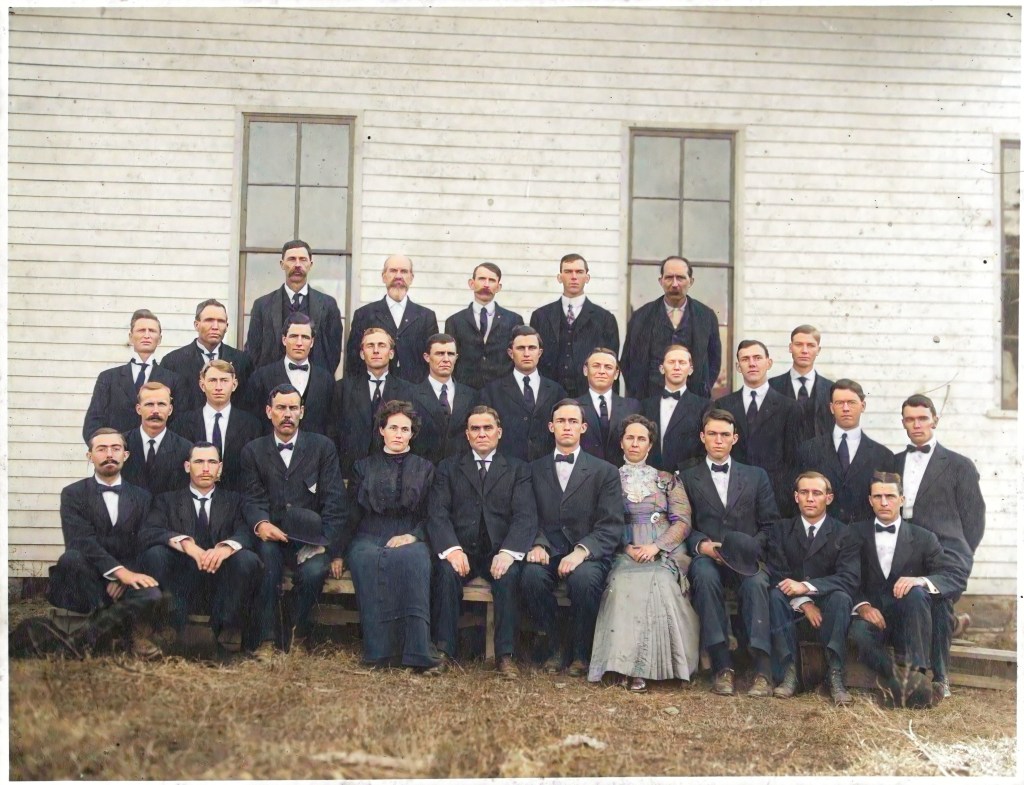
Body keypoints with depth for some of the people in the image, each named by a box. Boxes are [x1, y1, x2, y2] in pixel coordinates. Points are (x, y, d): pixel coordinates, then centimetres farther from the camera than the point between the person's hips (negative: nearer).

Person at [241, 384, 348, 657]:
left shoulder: (322, 447, 8)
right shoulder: (253, 451, 12)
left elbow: (335, 501, 1)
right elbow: (252, 499, 2)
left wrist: (329, 547, -11)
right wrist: (260, 523, -22)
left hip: (310, 538, -1)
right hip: (271, 536, 1)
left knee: (314, 570, -32)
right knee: (267, 553, -34)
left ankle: (300, 637, -6)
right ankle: (265, 640, -28)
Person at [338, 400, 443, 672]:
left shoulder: (425, 468, 19)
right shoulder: (364, 466, 20)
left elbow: (430, 515, 11)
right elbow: (351, 514, 13)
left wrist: (412, 536, -10)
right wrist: (339, 552, -2)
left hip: (409, 540, 0)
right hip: (368, 538, 1)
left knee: (410, 559, -38)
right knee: (369, 559, -37)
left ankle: (417, 652, -43)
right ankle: (379, 651, -39)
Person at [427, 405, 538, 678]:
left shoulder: (517, 469, 12)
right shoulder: (448, 467, 13)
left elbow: (525, 516, -1)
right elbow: (438, 514, 0)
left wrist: (508, 552, -20)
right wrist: (452, 549, -19)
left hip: (499, 552, 0)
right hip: (460, 550, 1)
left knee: (509, 574, -31)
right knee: (446, 572, -30)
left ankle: (505, 654, -25)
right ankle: (444, 650, -22)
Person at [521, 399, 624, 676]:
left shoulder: (605, 472, 9)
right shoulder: (535, 470, 17)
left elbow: (611, 526, -1)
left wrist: (582, 551, -19)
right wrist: (537, 545, -13)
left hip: (589, 555, -1)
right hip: (548, 552, 2)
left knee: (583, 578, -35)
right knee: (532, 575, -32)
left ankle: (580, 653, -11)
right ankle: (550, 648, -10)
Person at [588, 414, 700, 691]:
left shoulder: (667, 480, 18)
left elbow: (682, 522, 7)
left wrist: (656, 546, -10)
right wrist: (627, 548, -9)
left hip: (663, 553, 0)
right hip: (624, 554, 0)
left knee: (659, 582, -34)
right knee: (625, 583, -34)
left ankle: (645, 665, -30)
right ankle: (629, 664, -33)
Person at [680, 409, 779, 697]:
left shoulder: (756, 476, 18)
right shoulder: (687, 478, 16)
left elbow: (770, 525, 11)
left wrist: (751, 548, -8)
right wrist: (701, 545, -13)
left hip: (746, 557, 1)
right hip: (706, 557, 0)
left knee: (756, 582, -35)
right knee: (705, 575, -36)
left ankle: (762, 668, -39)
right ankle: (723, 666, -36)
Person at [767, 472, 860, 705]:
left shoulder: (845, 535, 2)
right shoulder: (781, 531, 7)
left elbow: (850, 579, -14)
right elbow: (776, 574, -5)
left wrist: (806, 587, -27)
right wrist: (803, 602, -22)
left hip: (827, 606, -1)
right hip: (792, 608, 1)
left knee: (841, 597, -33)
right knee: (775, 594, -31)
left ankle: (835, 676, -29)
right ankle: (789, 672, -30)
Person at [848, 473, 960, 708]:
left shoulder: (923, 538, 8)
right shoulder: (856, 534, 9)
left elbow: (953, 578, -2)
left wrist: (922, 580, -24)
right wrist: (862, 606, -17)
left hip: (907, 619, 0)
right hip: (872, 615, 0)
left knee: (916, 593, -33)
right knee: (859, 632, -35)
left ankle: (916, 671, -35)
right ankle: (911, 687, -31)